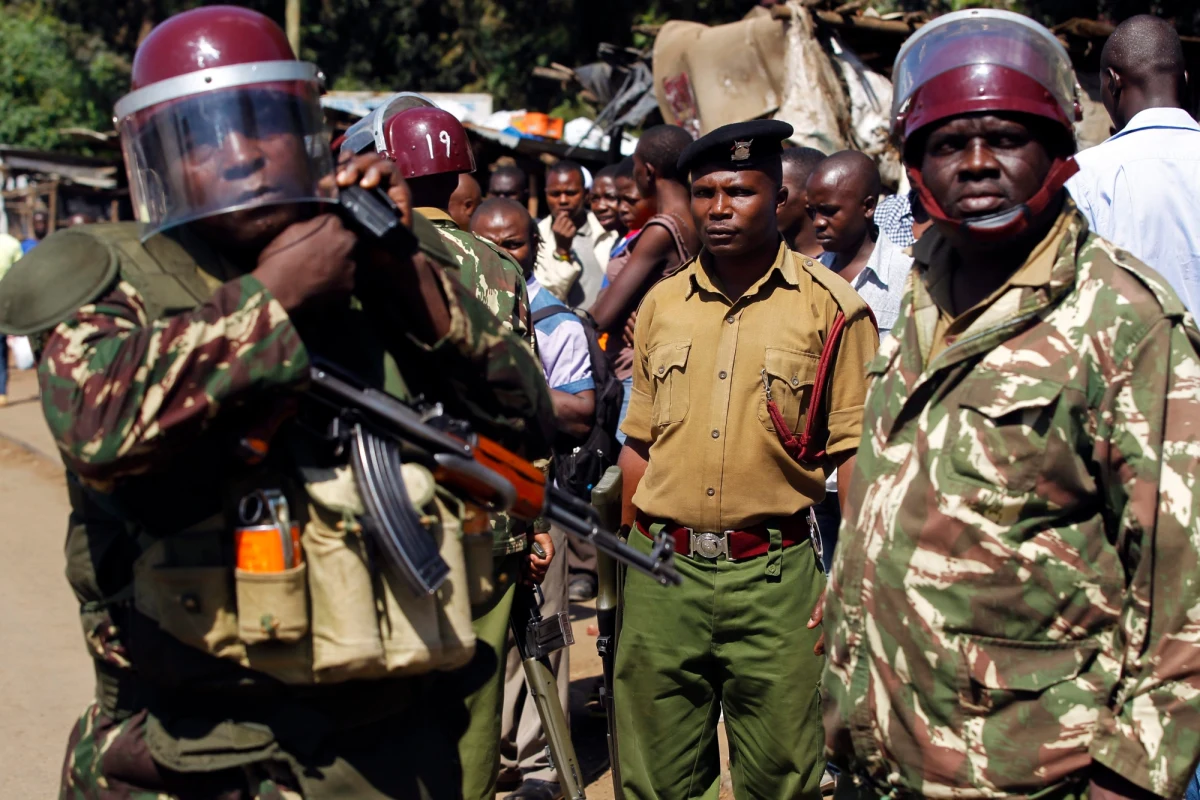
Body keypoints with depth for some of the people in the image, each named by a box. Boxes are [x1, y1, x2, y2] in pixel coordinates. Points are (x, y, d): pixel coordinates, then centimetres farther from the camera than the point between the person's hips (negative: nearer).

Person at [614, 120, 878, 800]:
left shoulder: (833, 308, -3)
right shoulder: (661, 304, 9)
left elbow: (857, 456, -3)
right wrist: (640, 555, 11)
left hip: (775, 576, -3)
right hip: (662, 573, 3)